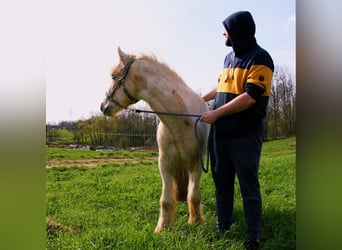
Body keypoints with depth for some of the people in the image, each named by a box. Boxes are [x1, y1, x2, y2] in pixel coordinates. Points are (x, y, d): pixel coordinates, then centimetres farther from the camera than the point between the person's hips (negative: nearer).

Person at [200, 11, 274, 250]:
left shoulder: (260, 58, -10)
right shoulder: (229, 57, 14)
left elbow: (250, 96, -20)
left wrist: (216, 113, -20)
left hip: (245, 135, -7)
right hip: (220, 132, 7)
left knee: (249, 187, 3)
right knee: (222, 183, 14)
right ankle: (222, 228, 28)